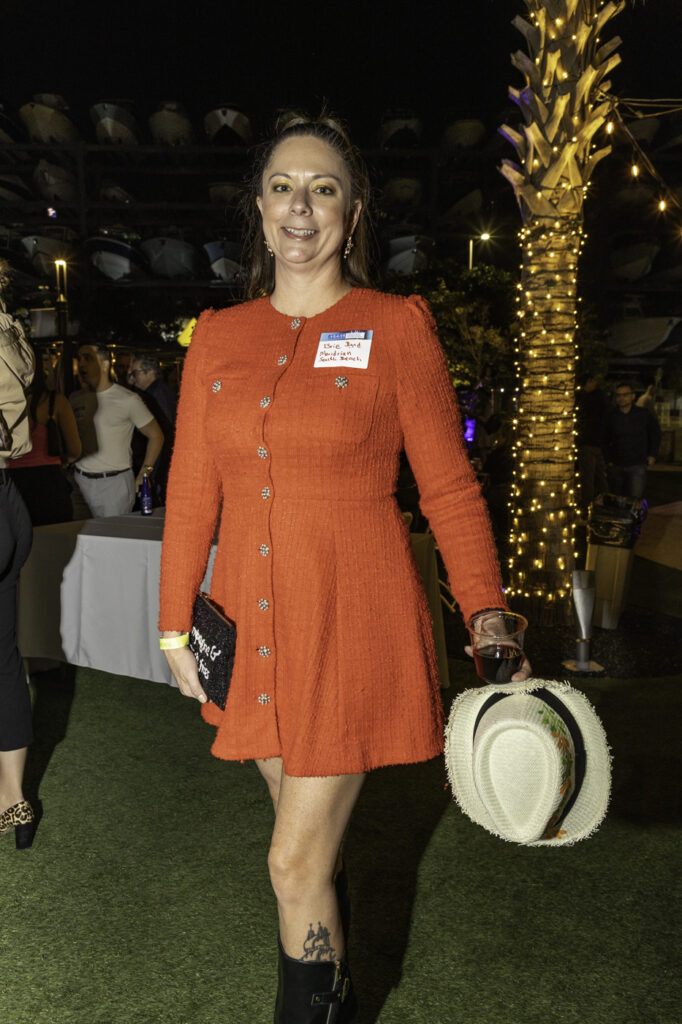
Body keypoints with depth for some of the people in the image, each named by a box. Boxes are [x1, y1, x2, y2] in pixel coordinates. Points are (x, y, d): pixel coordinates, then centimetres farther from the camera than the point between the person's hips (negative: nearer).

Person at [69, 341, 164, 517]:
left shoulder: (128, 400, -4)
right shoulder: (75, 399, 10)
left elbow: (156, 436, 2)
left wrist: (143, 474, -2)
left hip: (115, 483, -4)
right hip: (81, 481, 4)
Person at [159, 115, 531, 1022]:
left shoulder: (397, 326, -4)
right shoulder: (218, 336, 6)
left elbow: (450, 486, -5)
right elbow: (193, 492, 8)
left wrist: (490, 624, -14)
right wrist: (175, 624, 8)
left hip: (354, 626, -4)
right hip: (253, 624, 4)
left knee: (296, 865, 2)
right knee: (312, 845, 20)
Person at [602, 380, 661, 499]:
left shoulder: (643, 414, -2)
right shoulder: (611, 416, 0)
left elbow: (655, 433, 15)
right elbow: (605, 440, 13)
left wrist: (652, 455, 10)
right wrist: (608, 461, 6)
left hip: (637, 466, -2)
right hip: (616, 466, 2)